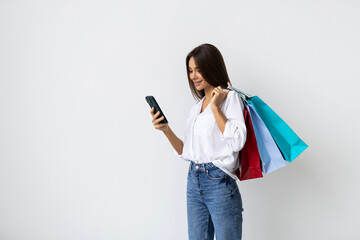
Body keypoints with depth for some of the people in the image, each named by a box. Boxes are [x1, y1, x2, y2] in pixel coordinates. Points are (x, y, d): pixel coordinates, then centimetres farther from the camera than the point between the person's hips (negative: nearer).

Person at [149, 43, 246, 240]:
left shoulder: (229, 97, -3)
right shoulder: (196, 107, 17)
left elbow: (237, 142, -18)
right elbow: (186, 152, 15)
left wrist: (215, 107, -13)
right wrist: (166, 130, 1)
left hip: (219, 182, -6)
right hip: (194, 181, 7)